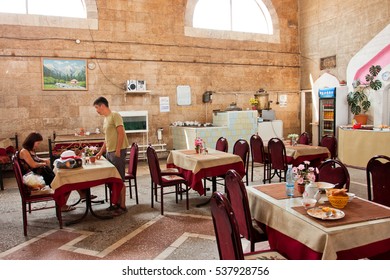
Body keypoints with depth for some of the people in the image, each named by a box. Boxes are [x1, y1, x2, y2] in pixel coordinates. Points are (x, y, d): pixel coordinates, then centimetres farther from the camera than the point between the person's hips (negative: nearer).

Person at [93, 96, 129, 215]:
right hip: (109, 152, 9)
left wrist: (118, 151, -20)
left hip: (117, 151, -9)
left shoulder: (115, 115, -9)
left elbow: (121, 133, -17)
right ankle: (117, 203, 22)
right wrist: (100, 152, 22)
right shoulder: (105, 119, 18)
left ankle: (122, 206, 2)